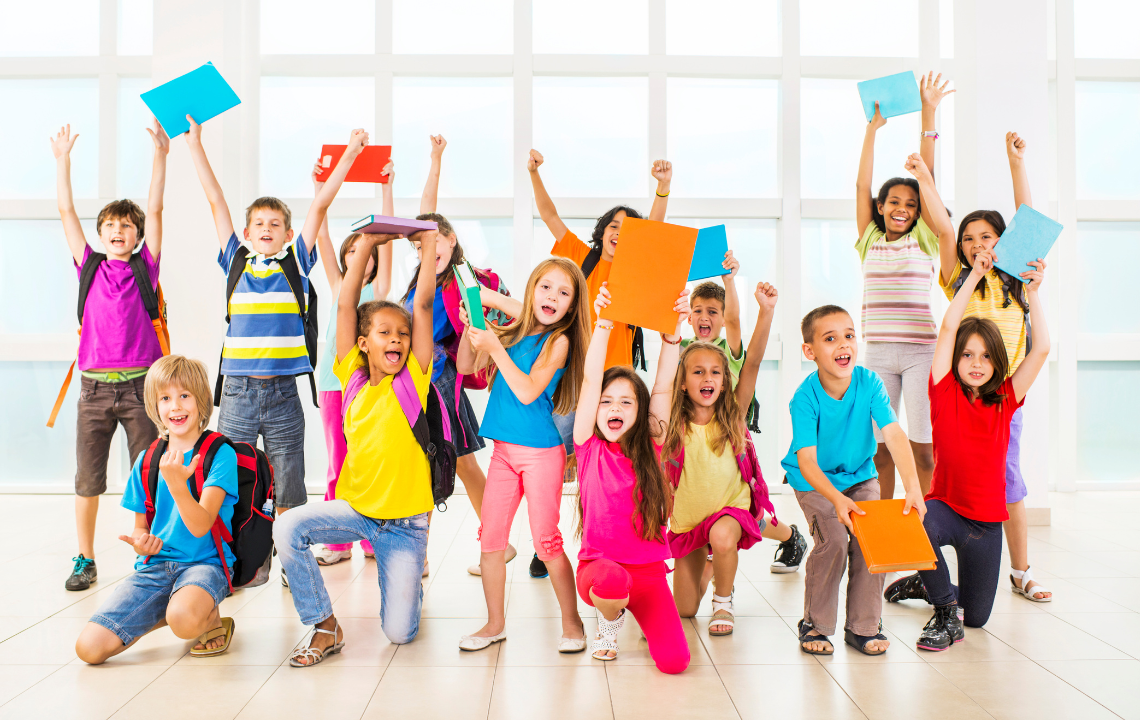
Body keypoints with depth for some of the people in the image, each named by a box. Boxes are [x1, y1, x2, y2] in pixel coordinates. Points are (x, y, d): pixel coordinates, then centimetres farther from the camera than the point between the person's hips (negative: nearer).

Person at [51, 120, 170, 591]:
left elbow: (155, 208, 1)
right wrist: (62, 159, 9)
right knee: (87, 479, 5)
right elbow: (66, 210, 11)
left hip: (140, 384, -2)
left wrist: (160, 154, -3)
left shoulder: (145, 266, 6)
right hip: (95, 387, 2)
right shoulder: (90, 266, 11)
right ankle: (85, 561, 16)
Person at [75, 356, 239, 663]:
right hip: (155, 566, 5)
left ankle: (213, 619, -1)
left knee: (184, 619, -38)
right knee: (89, 647, -13)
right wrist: (141, 543, -7)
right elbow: (141, 526, 17)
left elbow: (200, 526, -17)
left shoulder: (221, 454, -7)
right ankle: (165, 612, 12)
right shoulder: (146, 461, 9)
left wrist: (176, 484, -33)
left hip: (204, 563, -5)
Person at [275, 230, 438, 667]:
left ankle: (409, 589, 31)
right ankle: (325, 626, -4)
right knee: (287, 528, -24)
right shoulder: (353, 379, -1)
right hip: (355, 508, 2)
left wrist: (429, 242, -9)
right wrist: (366, 244, -6)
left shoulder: (414, 378, -6)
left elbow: (424, 304, -11)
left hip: (404, 523, -2)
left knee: (399, 632, -7)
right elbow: (345, 305, -5)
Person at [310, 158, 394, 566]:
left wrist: (387, 188, -5)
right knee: (338, 464, 5)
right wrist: (320, 189, 3)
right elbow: (322, 238, 8)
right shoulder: (338, 286, 14)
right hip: (334, 378, 2)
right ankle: (338, 542, 11)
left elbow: (385, 236, 0)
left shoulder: (378, 288, 7)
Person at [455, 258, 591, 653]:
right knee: (489, 539, 7)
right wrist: (470, 328, -5)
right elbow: (467, 367, 9)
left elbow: (527, 392, -19)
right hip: (504, 450, 6)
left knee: (546, 541, -1)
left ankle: (572, 623, 16)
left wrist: (494, 347, -20)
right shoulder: (513, 332, 7)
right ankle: (495, 623, 22)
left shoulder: (559, 340, -9)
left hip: (541, 452, -5)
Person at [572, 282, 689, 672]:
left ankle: (643, 614, 22)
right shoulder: (589, 446, 0)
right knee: (612, 580, -39)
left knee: (673, 661, -14)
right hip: (599, 564, -2)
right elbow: (590, 380, -9)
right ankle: (610, 619, 1)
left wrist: (672, 332, -13)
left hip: (648, 569, 2)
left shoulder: (650, 447, 5)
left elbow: (663, 387, -2)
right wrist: (603, 324, -18)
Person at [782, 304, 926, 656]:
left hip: (860, 475, 3)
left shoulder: (869, 383, -18)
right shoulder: (805, 398, -26)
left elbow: (894, 435, -25)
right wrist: (837, 499, -47)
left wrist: (913, 488, -37)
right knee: (833, 540, -21)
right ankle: (815, 625, 0)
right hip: (814, 481, -3)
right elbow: (806, 460, -32)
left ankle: (864, 626, 6)